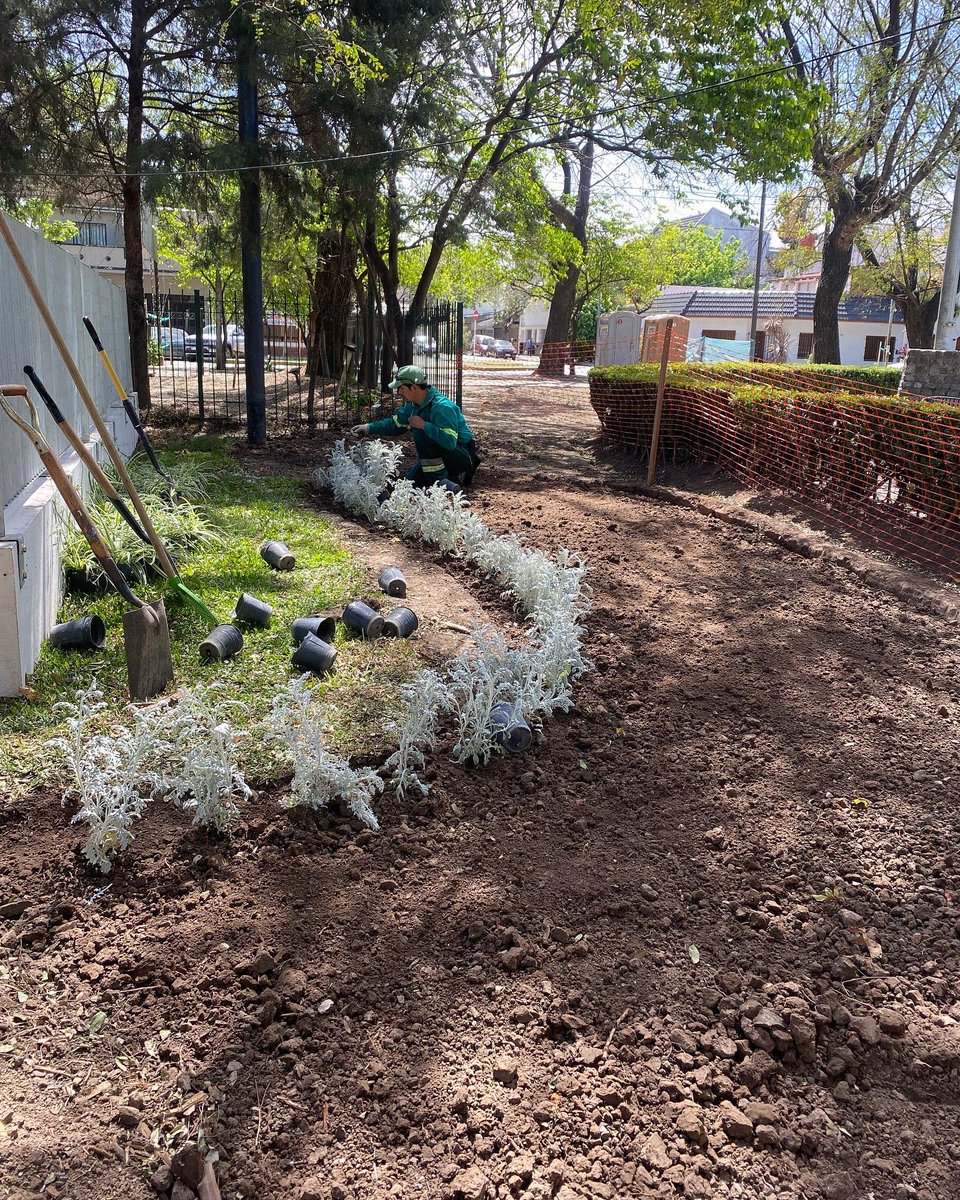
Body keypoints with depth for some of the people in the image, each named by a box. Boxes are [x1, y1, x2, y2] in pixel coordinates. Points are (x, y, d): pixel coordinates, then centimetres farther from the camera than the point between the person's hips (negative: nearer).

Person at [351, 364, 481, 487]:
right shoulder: (413, 404, 0)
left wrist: (423, 425, -36)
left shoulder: (441, 407, -30)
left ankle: (438, 477, -15)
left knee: (421, 433, -27)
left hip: (462, 454, -10)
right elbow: (396, 422, 11)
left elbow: (450, 441, -40)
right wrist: (369, 428, 1)